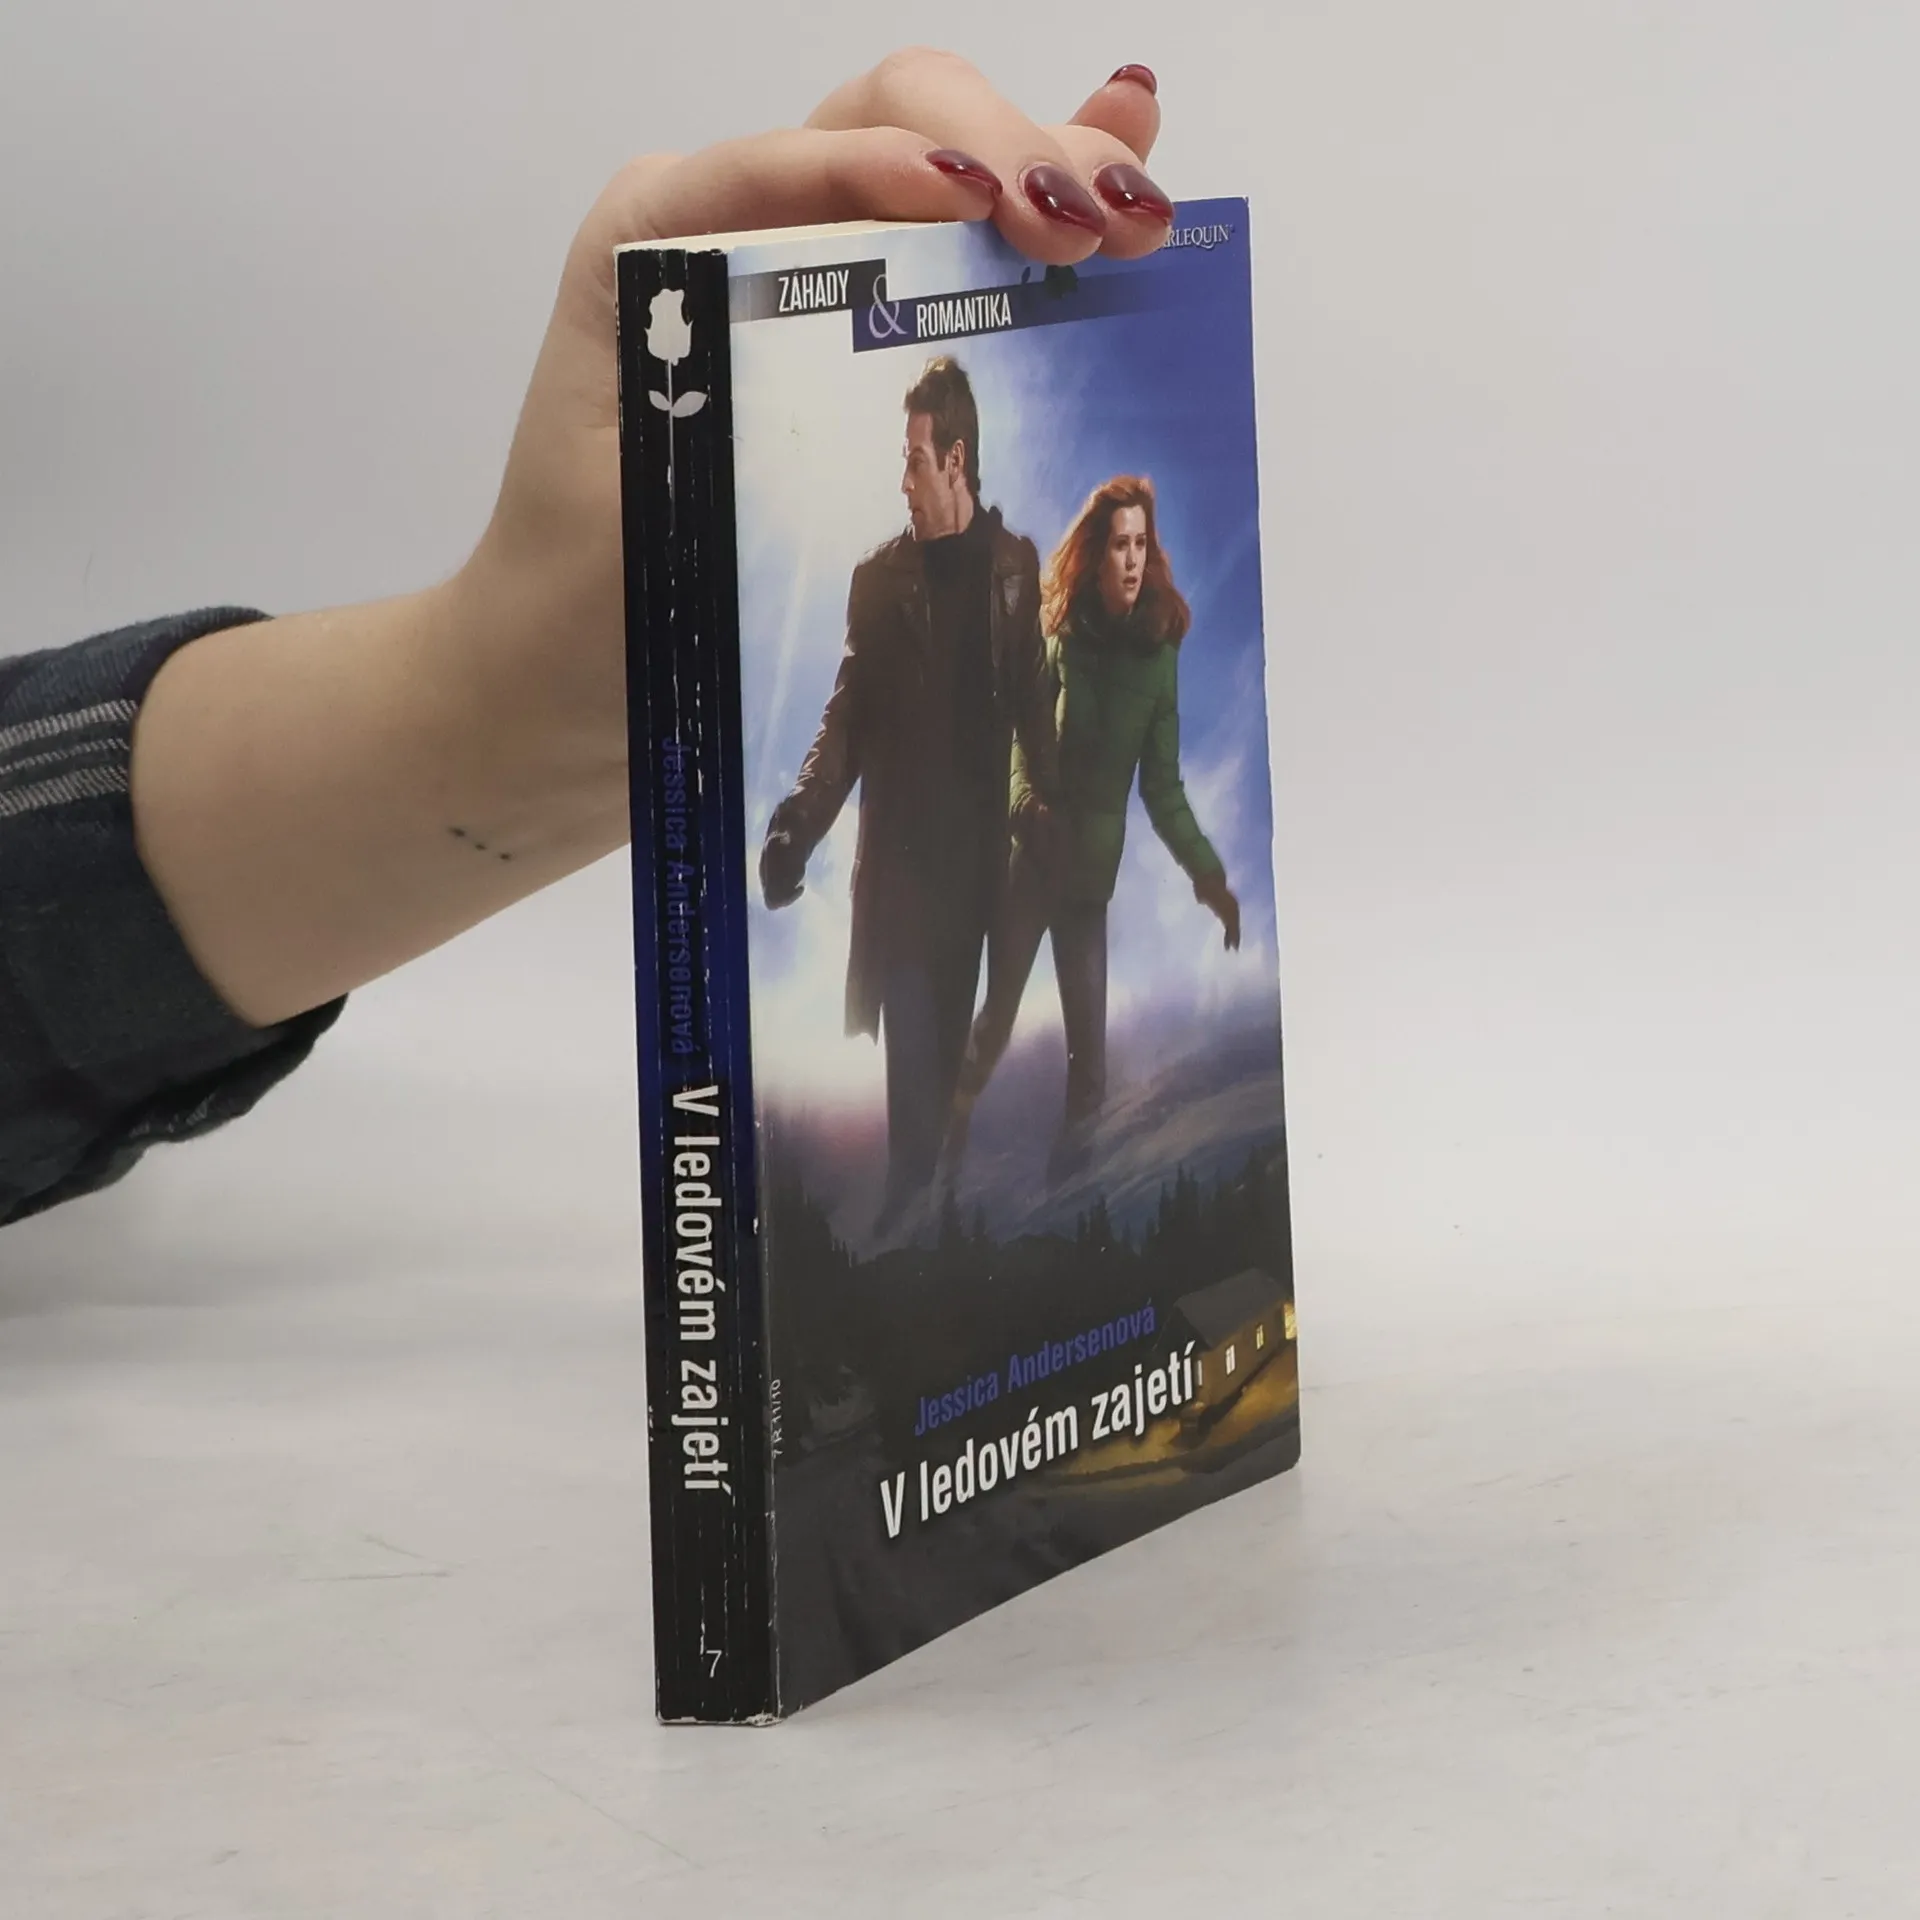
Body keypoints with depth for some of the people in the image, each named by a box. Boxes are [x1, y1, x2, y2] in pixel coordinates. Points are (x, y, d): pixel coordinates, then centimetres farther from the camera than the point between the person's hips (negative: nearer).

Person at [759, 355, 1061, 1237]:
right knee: (911, 1056, -4)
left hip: (978, 856, 1)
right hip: (899, 859, -1)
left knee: (948, 1054, 7)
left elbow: (1037, 708, 7)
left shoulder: (1015, 565, 5)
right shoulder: (879, 577, 2)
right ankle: (910, 1210, 0)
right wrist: (797, 825, -16)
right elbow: (847, 721, -3)